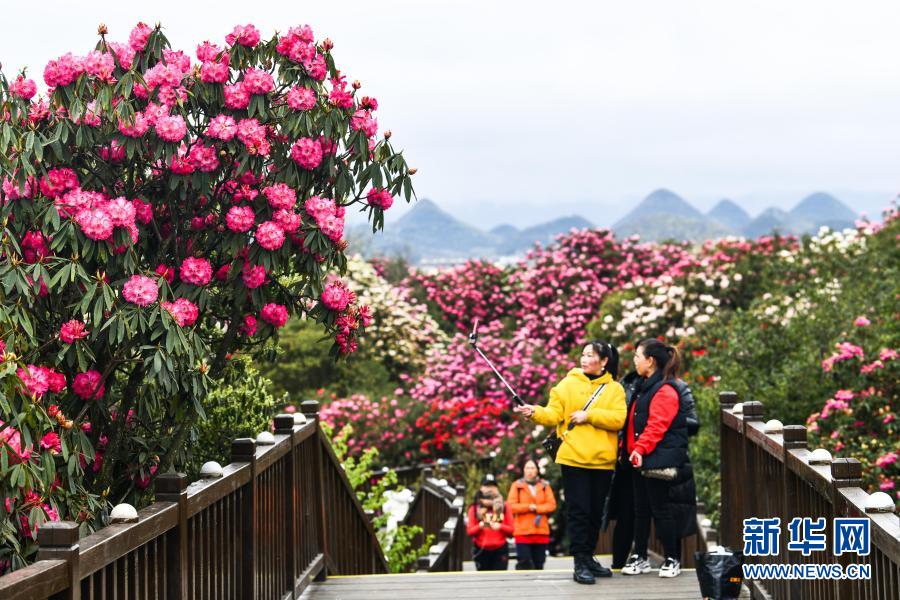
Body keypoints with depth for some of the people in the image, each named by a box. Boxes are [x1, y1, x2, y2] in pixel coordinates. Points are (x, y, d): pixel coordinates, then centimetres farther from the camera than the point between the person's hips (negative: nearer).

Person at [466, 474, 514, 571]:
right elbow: (469, 531, 2)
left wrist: (500, 526, -13)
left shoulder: (504, 506, 7)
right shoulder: (474, 508, 6)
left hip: (500, 551, -1)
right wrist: (480, 526, -17)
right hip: (481, 551, 1)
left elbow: (511, 530, 6)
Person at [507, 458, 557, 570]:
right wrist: (529, 507, -11)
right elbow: (511, 506, -3)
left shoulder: (545, 486, 11)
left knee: (539, 564, 5)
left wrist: (536, 508, -12)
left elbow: (552, 505, 1)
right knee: (524, 564, -9)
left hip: (541, 531, 2)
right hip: (523, 531, -2)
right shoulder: (517, 485, 6)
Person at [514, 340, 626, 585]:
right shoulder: (568, 384, 4)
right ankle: (580, 562, -2)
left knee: (596, 511, 10)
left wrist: (588, 415, -15)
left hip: (602, 461, 2)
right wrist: (535, 412, -23)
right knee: (578, 510, -4)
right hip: (574, 458, -2)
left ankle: (589, 557, 22)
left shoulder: (615, 389, 5)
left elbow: (618, 419, -9)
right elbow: (554, 415, -4)